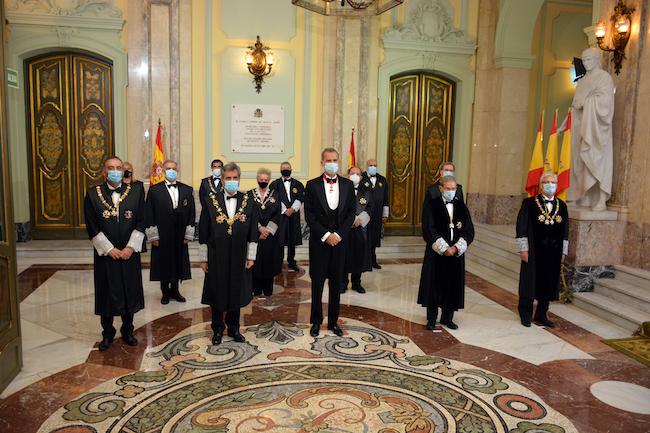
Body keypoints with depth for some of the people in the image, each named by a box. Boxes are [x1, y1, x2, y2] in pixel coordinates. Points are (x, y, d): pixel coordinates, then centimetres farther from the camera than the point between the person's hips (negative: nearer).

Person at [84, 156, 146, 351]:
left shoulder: (136, 191, -1)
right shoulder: (93, 194, -3)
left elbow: (141, 222, -2)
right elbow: (92, 228, -5)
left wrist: (130, 247, -10)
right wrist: (109, 249, -11)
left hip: (129, 253, 1)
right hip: (105, 254, -1)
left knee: (129, 293, 11)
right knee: (107, 294, 9)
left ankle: (127, 331, 28)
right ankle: (107, 333, 27)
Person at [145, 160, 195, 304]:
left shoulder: (187, 190, 4)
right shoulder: (154, 190, -2)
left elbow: (191, 214, 4)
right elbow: (149, 215, -4)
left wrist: (188, 235, -1)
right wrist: (153, 236, -8)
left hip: (180, 237, 2)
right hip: (162, 237, -2)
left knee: (178, 264, 11)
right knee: (163, 264, 8)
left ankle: (175, 290, 28)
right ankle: (165, 292, 25)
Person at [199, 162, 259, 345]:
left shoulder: (248, 201, -1)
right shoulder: (211, 201, -4)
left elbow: (253, 232, 2)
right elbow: (203, 232, -2)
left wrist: (251, 256, -1)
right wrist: (204, 258, -2)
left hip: (239, 258, 1)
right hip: (216, 257, -1)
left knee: (236, 293, 12)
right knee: (217, 294, 9)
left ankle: (234, 328, 30)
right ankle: (218, 329, 27)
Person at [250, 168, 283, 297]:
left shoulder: (275, 194, 5)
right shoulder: (250, 194, 3)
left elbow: (278, 214, -1)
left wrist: (268, 230, -10)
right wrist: (260, 228, -13)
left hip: (271, 234, 1)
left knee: (269, 260, 4)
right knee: (256, 261, 2)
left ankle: (268, 288, 15)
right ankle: (256, 289, 13)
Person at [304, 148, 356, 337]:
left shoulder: (347, 184, 5)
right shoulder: (312, 185, -2)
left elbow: (351, 213, 3)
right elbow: (309, 215, -5)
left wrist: (338, 234, -9)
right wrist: (325, 235, -13)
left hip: (339, 240, 2)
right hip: (319, 241, -2)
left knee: (336, 283, 9)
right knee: (317, 283, 6)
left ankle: (333, 321, 22)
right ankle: (316, 321, 20)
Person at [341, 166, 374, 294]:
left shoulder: (365, 190, 9)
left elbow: (370, 207, 4)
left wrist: (360, 219, -10)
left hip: (360, 228, 3)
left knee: (359, 255, 7)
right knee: (344, 255, 3)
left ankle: (356, 283, 21)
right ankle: (343, 283, 15)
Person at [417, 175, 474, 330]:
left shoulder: (461, 207, 5)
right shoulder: (432, 205, -5)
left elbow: (469, 231, 1)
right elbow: (428, 230, -12)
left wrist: (456, 248, -13)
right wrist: (444, 248, -17)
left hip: (456, 252, 3)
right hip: (436, 253, -3)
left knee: (453, 285, 8)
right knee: (434, 285, 3)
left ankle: (447, 317, 23)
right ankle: (431, 319, 16)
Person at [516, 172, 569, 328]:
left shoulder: (562, 205, 7)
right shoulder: (529, 203, -5)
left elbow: (565, 231, 12)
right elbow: (521, 227, -7)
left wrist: (563, 251, 9)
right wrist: (523, 249, -11)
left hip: (554, 253, 4)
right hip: (533, 251, -4)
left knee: (549, 283, 9)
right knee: (530, 282, 5)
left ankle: (541, 315, 24)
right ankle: (525, 315, 20)